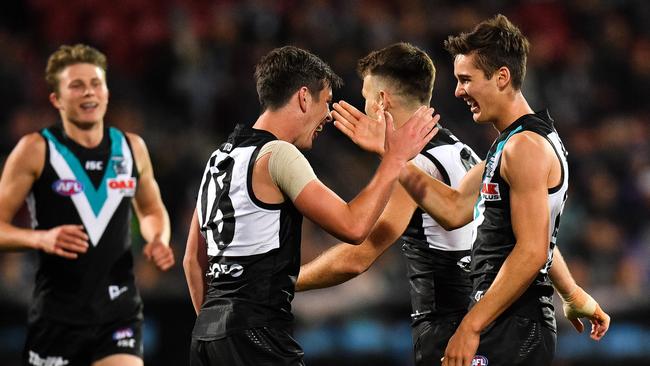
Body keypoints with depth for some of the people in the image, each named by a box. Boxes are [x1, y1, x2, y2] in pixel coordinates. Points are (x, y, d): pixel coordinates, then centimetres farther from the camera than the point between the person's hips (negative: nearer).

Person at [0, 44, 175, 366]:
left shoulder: (131, 148, 9)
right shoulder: (36, 151, -4)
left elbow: (152, 210, 25)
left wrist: (158, 239, 4)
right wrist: (41, 238, -23)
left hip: (119, 312, 2)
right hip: (58, 312, -2)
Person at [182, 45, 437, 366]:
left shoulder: (220, 157, 17)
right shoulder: (277, 155, -10)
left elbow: (193, 259, 22)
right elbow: (353, 226, -14)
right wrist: (395, 158, -5)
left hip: (207, 331, 9)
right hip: (254, 334, -9)